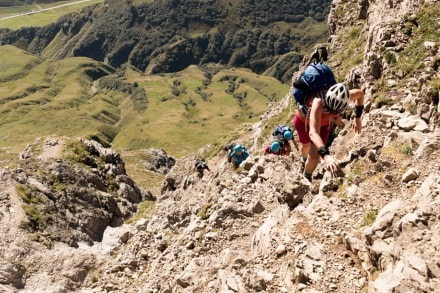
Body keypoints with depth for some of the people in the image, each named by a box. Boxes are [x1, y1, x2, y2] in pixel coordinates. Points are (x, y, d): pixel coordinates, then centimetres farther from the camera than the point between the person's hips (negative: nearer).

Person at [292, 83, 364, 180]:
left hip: (324, 122, 2)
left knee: (314, 156, -6)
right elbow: (313, 133, -59)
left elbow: (360, 93, -10)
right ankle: (305, 158, 61)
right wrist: (325, 155, -71)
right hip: (303, 120, -2)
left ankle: (307, 179, 23)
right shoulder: (319, 102, -49)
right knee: (306, 145, 25)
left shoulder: (342, 98, -35)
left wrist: (357, 118, -14)